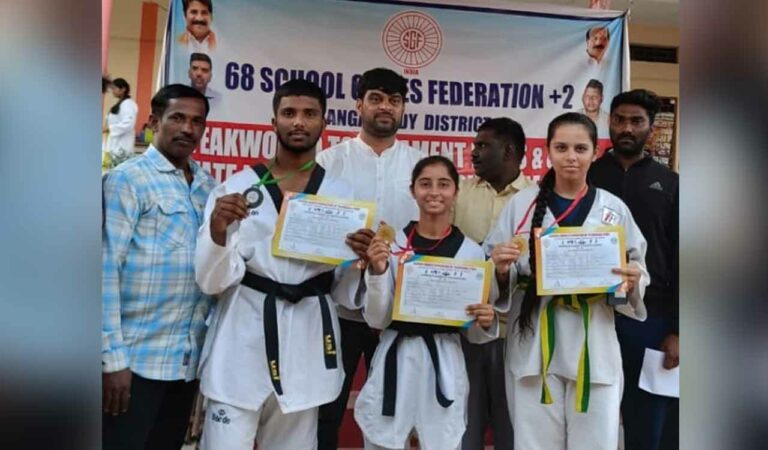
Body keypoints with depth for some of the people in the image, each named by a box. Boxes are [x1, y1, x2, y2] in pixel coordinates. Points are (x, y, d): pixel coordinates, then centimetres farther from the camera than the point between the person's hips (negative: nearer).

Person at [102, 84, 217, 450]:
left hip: (189, 359, 5)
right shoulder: (126, 179, -5)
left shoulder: (209, 187, 10)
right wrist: (113, 356, -13)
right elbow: (106, 269, -10)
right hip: (137, 358, -5)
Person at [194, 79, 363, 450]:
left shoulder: (340, 194, 4)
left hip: (307, 339, 2)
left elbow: (344, 286, 6)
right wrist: (217, 229, -23)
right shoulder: (237, 187, 0)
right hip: (243, 335, -2)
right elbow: (212, 280, -6)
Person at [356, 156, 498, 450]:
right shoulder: (392, 243, -2)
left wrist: (486, 323, -16)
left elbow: (474, 333, 6)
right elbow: (376, 319, -3)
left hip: (444, 366, 0)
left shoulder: (471, 251, 0)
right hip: (394, 362, 0)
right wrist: (377, 271, -17)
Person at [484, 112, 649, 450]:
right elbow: (498, 273, 5)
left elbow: (636, 270, 11)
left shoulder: (614, 208, 4)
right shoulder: (522, 204, 1)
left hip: (593, 342, 1)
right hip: (534, 341, 0)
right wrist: (501, 268, -17)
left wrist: (632, 280, -11)